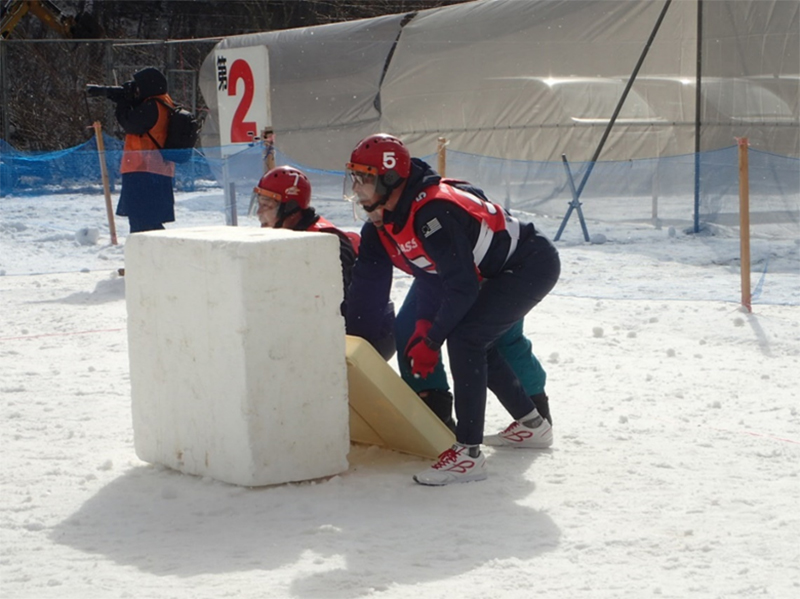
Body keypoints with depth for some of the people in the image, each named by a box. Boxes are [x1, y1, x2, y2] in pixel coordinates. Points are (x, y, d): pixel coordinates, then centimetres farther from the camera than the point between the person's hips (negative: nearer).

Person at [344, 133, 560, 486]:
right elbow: (431, 275, 10)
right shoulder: (395, 213, 1)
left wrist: (431, 340, -18)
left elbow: (461, 286, -27)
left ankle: (468, 454, -21)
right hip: (507, 269, 10)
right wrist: (424, 327, -1)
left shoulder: (431, 212, -29)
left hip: (533, 264, -10)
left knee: (464, 338, -20)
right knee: (475, 342, 19)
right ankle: (531, 425, 36)